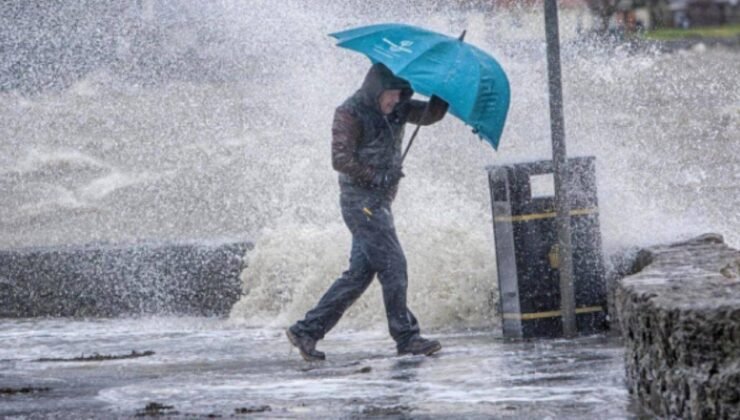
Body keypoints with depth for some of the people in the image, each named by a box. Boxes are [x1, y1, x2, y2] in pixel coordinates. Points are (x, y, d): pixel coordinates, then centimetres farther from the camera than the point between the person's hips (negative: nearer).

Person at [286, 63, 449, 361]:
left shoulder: (396, 110, 13)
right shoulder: (350, 113, -11)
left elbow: (430, 114, 10)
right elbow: (341, 159, -16)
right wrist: (377, 177, -15)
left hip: (379, 201, 9)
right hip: (361, 200, -9)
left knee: (360, 272, 7)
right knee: (392, 265, -12)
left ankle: (307, 330, 10)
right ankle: (407, 338, -9)